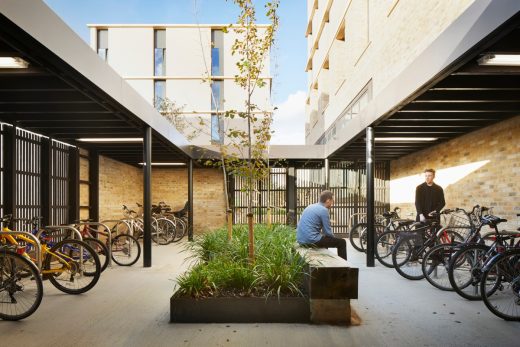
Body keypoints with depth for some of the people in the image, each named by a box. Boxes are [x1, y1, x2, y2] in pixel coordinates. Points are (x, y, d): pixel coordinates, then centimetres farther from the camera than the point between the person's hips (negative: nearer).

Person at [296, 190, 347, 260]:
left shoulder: (310, 207, 15)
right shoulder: (323, 210, -10)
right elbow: (328, 232, -8)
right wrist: (334, 239, 12)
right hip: (312, 240, -9)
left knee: (326, 238, 36)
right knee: (342, 242, 1)